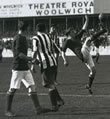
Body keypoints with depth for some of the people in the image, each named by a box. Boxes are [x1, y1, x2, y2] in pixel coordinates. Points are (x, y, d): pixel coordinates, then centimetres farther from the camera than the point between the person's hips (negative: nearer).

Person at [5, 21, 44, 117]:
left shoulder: (23, 38, 15)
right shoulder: (18, 38, -13)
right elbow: (19, 54, -21)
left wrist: (29, 60, 21)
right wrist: (31, 59, -28)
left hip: (25, 68, 9)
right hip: (18, 68, -9)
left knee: (32, 86, 4)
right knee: (13, 89, -2)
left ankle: (38, 108, 4)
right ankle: (8, 111, 6)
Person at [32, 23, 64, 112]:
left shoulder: (36, 38, -2)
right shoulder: (48, 37, 18)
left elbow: (35, 52, -11)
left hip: (45, 64, -6)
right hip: (53, 62, 6)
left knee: (50, 85, -3)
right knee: (51, 83, 19)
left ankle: (55, 106, -2)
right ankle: (59, 100, 12)